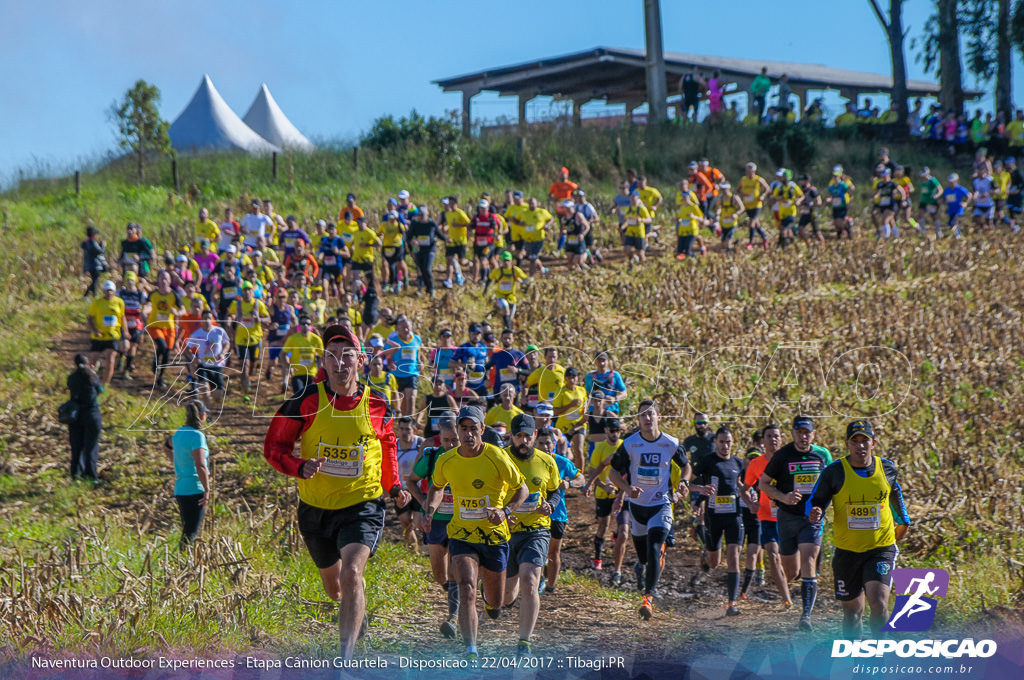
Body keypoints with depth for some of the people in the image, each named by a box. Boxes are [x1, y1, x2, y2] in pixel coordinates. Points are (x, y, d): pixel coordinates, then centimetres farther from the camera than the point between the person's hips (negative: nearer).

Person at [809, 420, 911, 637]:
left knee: (878, 602, -20)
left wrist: (903, 521, 33)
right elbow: (816, 501, 2)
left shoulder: (887, 468, 1)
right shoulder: (834, 472, -7)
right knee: (852, 610, 10)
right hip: (847, 551, 0)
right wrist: (814, 513, -21)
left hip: (881, 549, 0)